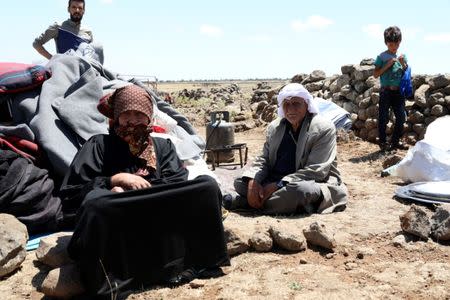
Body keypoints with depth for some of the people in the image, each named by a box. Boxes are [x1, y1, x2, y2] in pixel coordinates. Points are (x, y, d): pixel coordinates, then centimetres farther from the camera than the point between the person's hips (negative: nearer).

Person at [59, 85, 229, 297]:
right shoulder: (99, 145, 16)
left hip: (160, 218, 3)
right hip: (116, 222, -2)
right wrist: (116, 179, -8)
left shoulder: (163, 146, 23)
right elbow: (71, 193, 4)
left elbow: (178, 186, 4)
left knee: (207, 185, -20)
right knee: (96, 201, -37)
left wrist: (125, 193, -8)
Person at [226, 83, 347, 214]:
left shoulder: (324, 129, -13)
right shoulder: (275, 127, 6)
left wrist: (277, 186, -27)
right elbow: (263, 159, 6)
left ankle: (240, 202, -26)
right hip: (275, 182, 5)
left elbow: (315, 171, -20)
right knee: (240, 181, -9)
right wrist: (253, 181, -18)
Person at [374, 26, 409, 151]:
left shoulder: (402, 56, 9)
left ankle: (395, 141, 18)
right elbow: (376, 74, -7)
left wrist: (403, 64, -8)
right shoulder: (382, 57, -3)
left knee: (401, 116, 6)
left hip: (398, 91, 4)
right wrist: (387, 65, -16)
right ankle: (382, 142, 8)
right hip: (386, 92, -4)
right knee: (383, 118, -1)